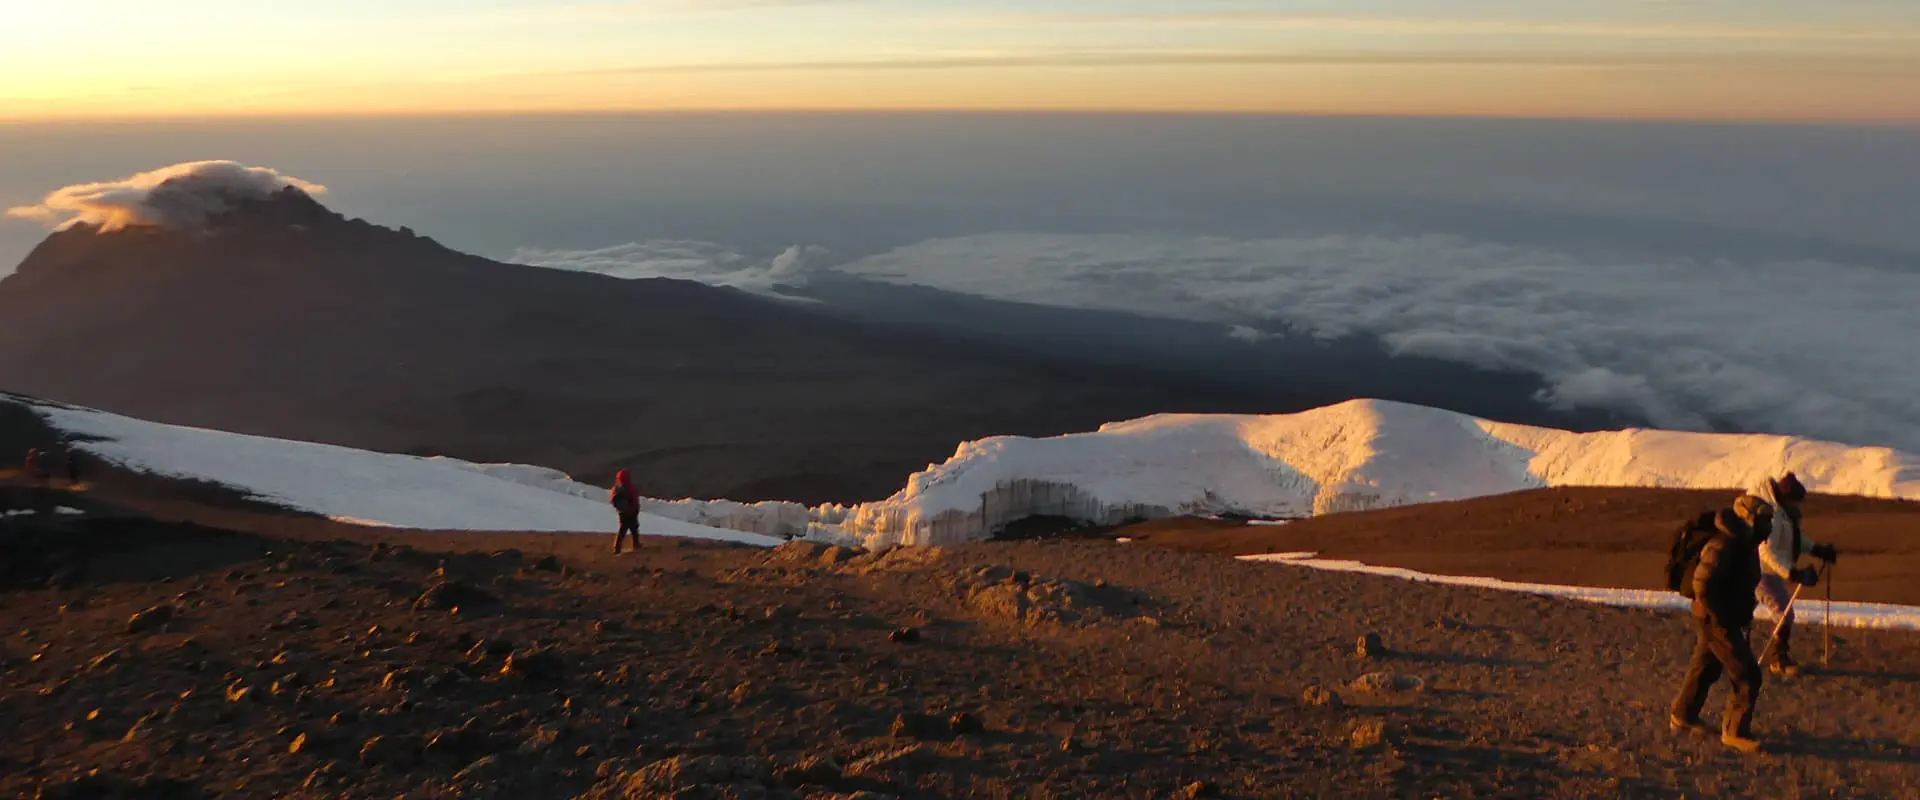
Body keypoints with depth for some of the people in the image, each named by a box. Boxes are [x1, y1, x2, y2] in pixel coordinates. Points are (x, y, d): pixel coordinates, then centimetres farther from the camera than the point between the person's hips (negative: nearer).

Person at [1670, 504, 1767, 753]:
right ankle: (1735, 732, 2)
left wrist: (1742, 613, 16)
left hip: (1728, 618, 10)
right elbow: (1702, 583, -31)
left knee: (1706, 667, 22)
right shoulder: (1723, 546, -25)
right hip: (1717, 621, -10)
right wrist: (1721, 616, -22)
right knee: (1747, 676, -8)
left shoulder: (1742, 543, 7)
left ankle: (1682, 715, 36)